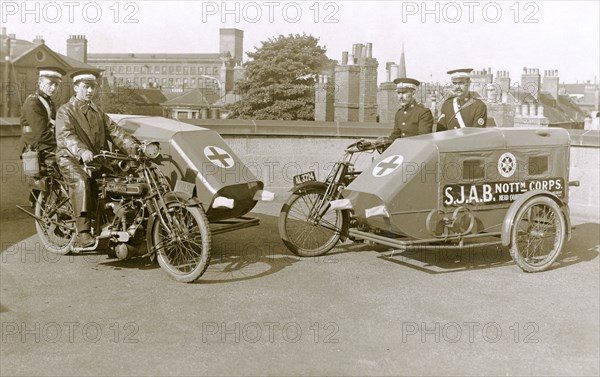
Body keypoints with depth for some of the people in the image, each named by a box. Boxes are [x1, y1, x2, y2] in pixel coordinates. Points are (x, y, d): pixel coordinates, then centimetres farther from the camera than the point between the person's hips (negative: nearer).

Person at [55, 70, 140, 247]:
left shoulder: (98, 112, 25)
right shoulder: (65, 111, 4)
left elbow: (113, 131, 12)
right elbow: (66, 135, -15)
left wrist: (134, 146, -6)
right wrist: (81, 151, -36)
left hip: (97, 158, 5)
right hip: (71, 158, -5)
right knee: (81, 181, -35)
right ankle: (83, 233, -40)